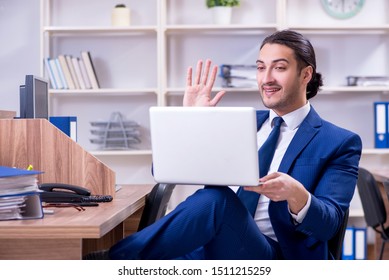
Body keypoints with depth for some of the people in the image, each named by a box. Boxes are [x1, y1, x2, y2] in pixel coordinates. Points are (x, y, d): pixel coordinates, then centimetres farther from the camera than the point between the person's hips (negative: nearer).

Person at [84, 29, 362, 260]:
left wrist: (295, 194, -28)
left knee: (217, 197, -35)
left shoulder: (340, 143, 6)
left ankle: (112, 257, -27)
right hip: (213, 249, 4)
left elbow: (328, 224, -7)